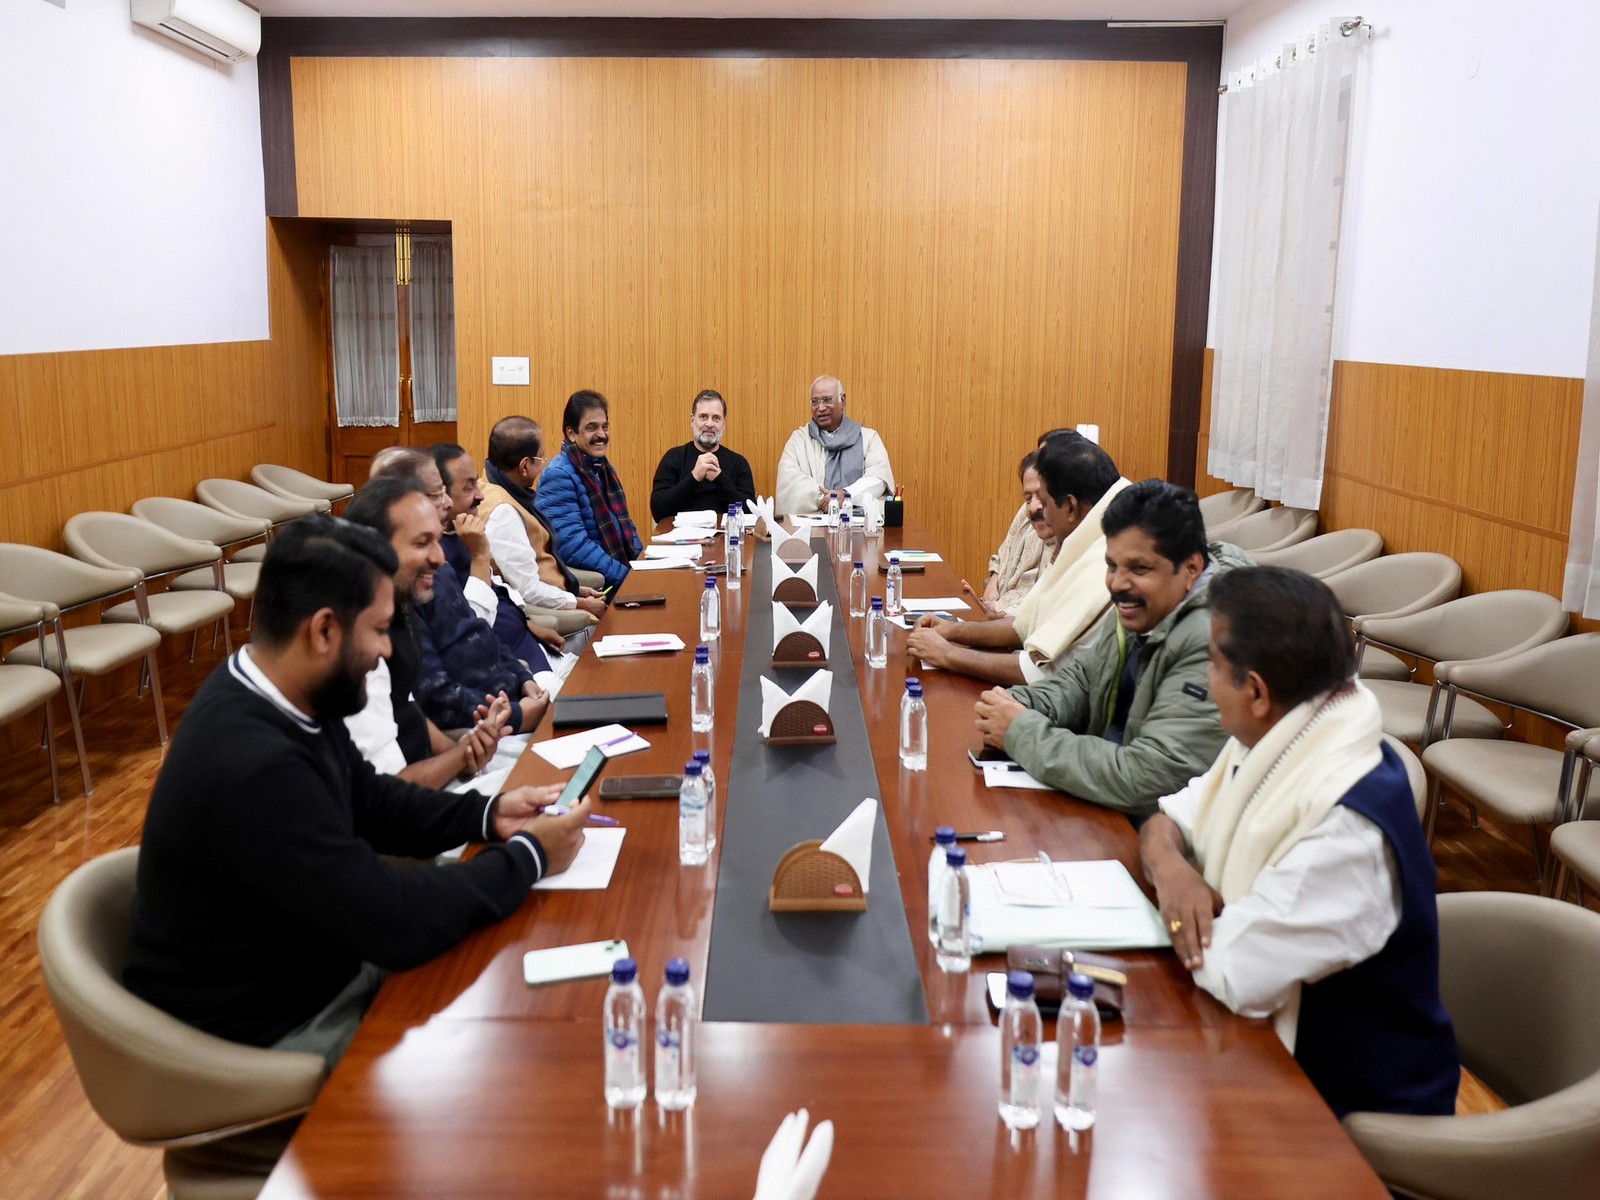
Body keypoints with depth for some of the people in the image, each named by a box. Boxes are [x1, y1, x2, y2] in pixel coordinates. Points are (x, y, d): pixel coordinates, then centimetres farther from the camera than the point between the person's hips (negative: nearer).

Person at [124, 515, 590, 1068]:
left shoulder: (282, 698, -6)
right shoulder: (251, 766, -34)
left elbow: (367, 801, 12)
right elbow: (394, 920, -29)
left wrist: (485, 816, -2)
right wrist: (528, 858, -17)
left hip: (308, 965, 8)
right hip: (264, 1029, -8)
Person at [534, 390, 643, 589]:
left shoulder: (605, 468, 16)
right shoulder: (559, 476, -11)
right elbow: (573, 547, -20)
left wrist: (642, 556, 5)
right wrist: (628, 577, -22)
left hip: (625, 568, 8)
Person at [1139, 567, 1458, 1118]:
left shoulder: (1347, 826, -30)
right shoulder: (1268, 746, -3)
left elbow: (1230, 974, -31)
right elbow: (1167, 821, 7)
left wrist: (1196, 897, -12)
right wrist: (1168, 866, -16)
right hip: (1267, 1053, 7)